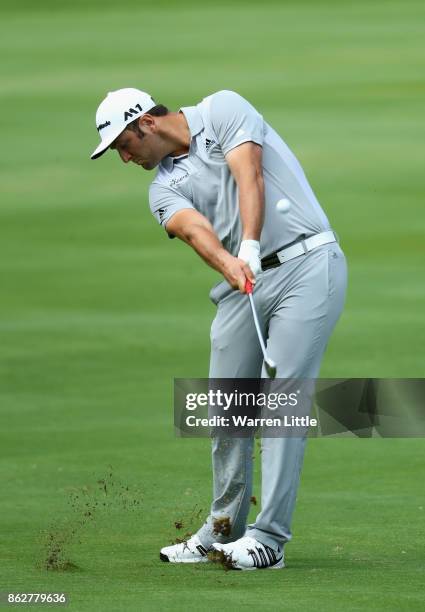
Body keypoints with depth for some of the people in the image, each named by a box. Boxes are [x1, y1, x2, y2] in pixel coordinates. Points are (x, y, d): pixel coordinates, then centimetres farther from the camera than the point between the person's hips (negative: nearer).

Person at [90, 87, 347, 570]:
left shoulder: (222, 111, 0)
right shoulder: (164, 189, 11)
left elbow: (249, 175, -16)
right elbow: (194, 228, -11)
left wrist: (250, 246, -31)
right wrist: (228, 262, -33)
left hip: (307, 263, -6)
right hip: (245, 283, 6)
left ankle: (269, 539, -14)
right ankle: (224, 529, 19)